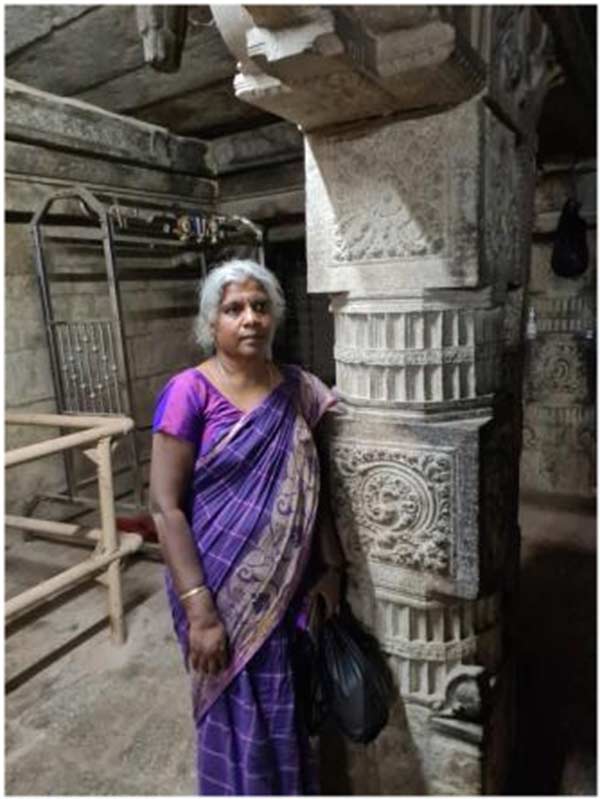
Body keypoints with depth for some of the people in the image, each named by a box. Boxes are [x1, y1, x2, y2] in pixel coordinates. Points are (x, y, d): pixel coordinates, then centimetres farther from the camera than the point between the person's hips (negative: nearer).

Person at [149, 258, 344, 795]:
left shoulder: (297, 390, 0)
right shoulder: (189, 393, -14)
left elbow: (313, 488, 6)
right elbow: (165, 506, -15)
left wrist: (330, 566, 1)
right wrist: (199, 608, -18)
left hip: (290, 588, 4)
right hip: (222, 592, -4)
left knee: (289, 718, 21)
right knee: (238, 722, 14)